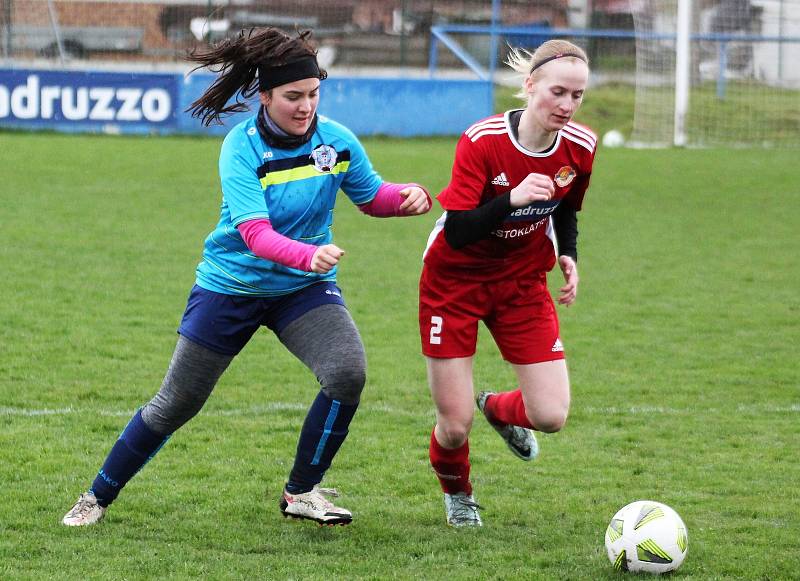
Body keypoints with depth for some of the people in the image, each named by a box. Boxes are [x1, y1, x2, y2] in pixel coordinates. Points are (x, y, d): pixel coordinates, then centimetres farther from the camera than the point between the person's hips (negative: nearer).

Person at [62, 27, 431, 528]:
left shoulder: (336, 140, -11)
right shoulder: (242, 148, -22)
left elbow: (371, 196, 6)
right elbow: (255, 233, -32)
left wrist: (407, 196, -17)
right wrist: (308, 255, -50)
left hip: (304, 289, 3)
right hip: (232, 284, -3)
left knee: (348, 373, -23)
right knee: (176, 404, 5)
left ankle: (302, 492, -4)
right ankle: (99, 496, 26)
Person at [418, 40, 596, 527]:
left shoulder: (581, 147, -11)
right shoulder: (482, 141, -25)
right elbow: (456, 234, -29)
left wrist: (569, 257, -6)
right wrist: (512, 198, -42)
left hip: (523, 281, 4)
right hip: (456, 281, -4)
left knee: (551, 416, -9)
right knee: (455, 424, -4)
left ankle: (499, 409, 29)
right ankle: (457, 493, 32)